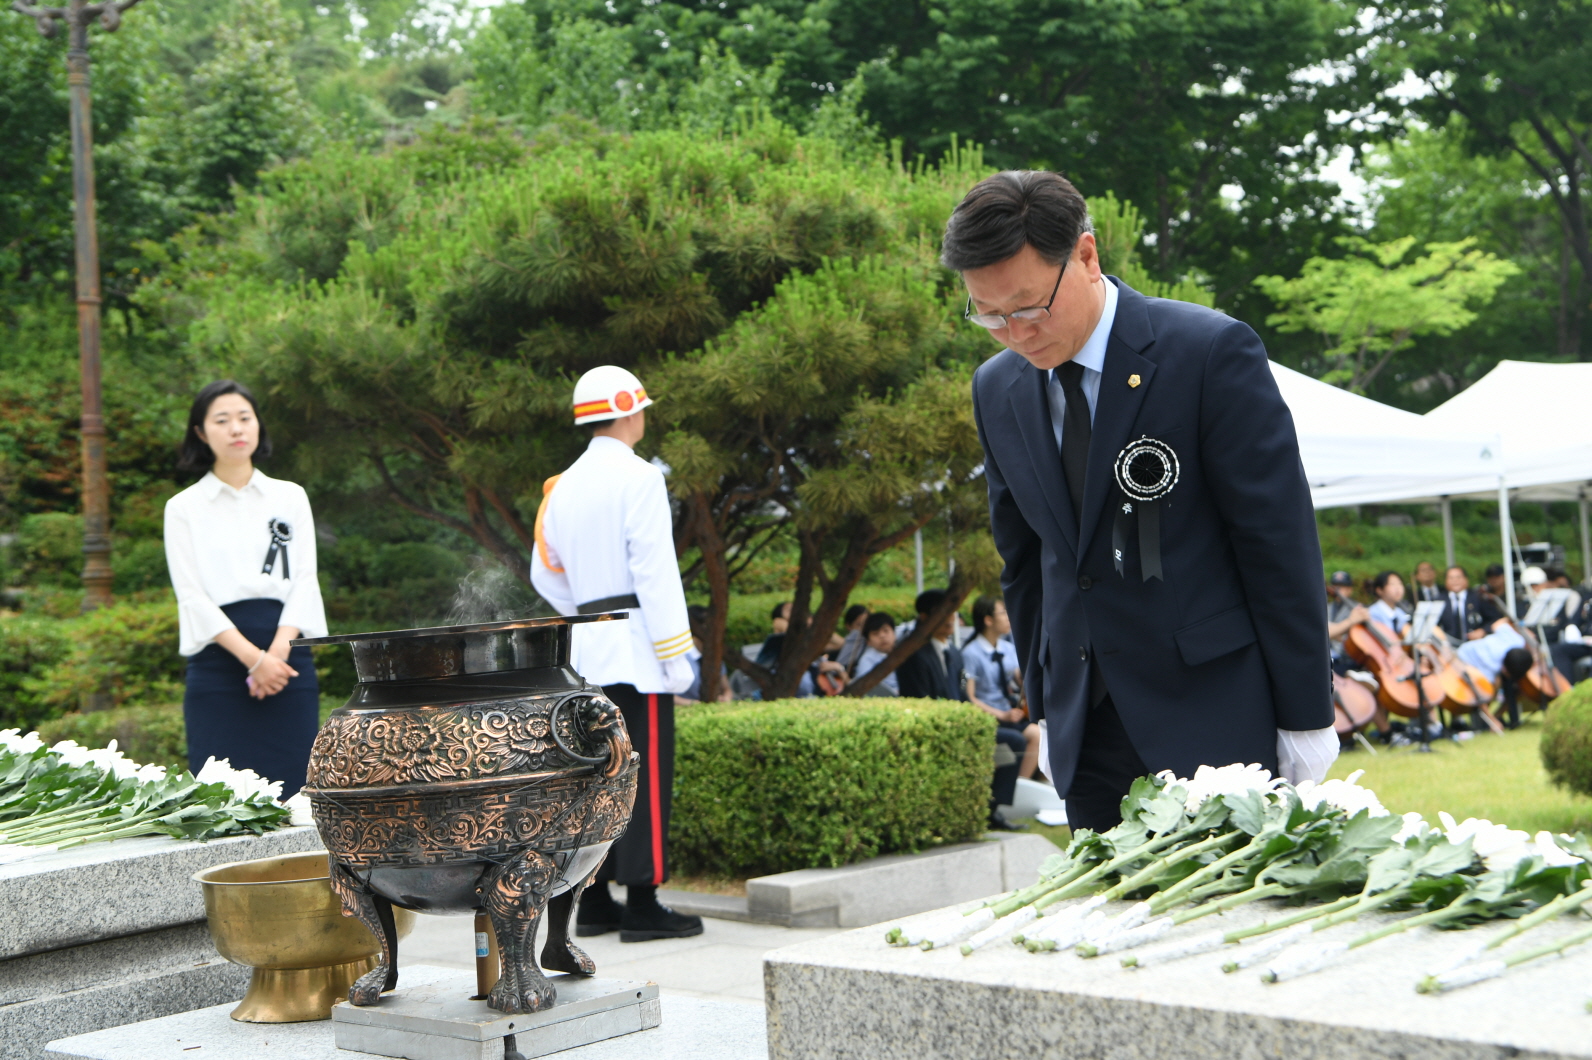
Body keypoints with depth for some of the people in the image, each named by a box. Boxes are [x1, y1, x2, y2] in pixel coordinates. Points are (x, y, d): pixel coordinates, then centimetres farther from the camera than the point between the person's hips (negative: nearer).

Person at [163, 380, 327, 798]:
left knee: (291, 791, -2)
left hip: (288, 657, 2)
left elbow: (305, 580, 6)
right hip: (218, 660, -2)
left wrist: (278, 651, -11)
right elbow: (192, 596, -1)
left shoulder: (290, 497, 13)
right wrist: (253, 658, -13)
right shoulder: (184, 508, 7)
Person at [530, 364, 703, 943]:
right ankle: (642, 905, -6)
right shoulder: (637, 478, -9)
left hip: (586, 644, 8)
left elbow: (546, 573, 20)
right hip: (636, 645, -8)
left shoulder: (562, 487, 15)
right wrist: (675, 652, -14)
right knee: (645, 772, -6)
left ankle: (594, 902, 12)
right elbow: (655, 571, -15)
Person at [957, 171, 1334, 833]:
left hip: (1215, 721, -5)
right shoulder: (996, 390, 6)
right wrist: (1046, 706, 14)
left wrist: (1305, 718, -8)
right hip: (1084, 731, 5)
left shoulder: (1211, 351, -11)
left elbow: (1280, 543, -9)